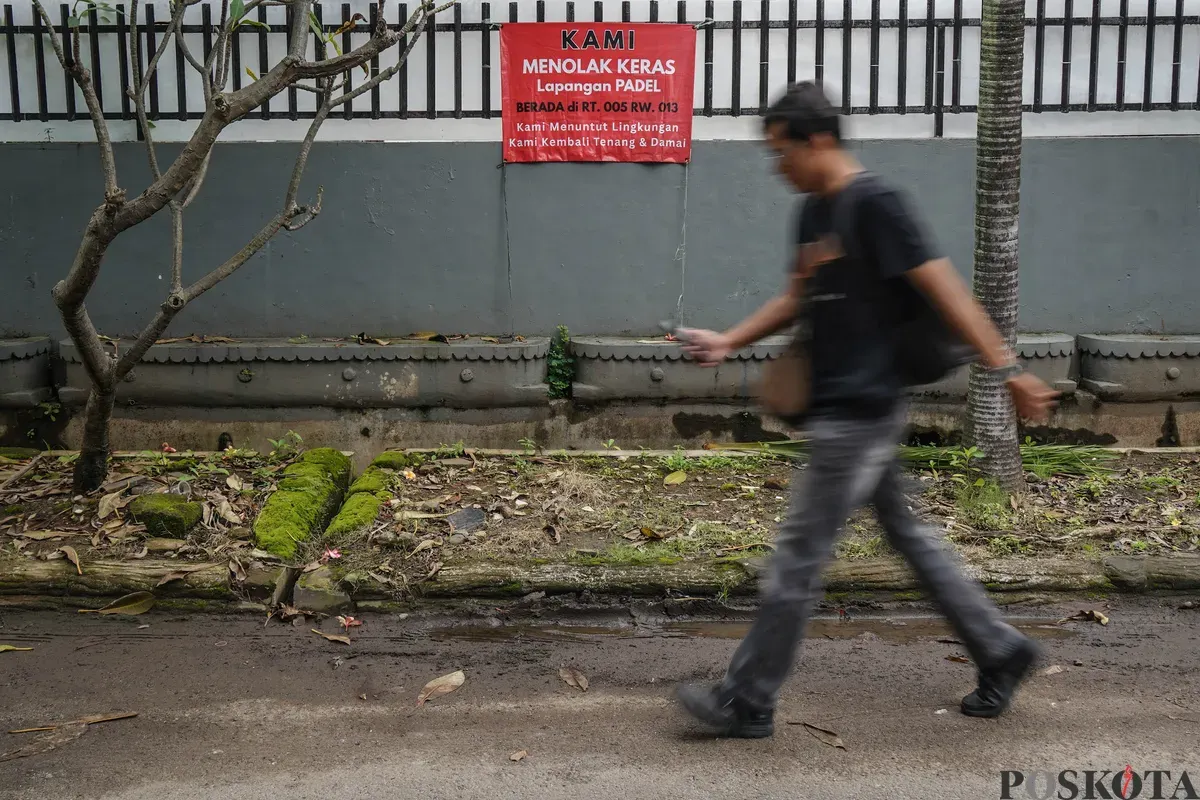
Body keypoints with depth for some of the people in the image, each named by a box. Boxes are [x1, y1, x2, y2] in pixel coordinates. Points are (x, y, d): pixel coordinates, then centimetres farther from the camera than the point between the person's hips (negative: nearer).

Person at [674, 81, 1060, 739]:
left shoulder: (873, 204, -15)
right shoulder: (813, 212, 12)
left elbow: (943, 289, -17)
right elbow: (797, 299, 22)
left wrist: (1007, 370, -17)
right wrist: (729, 342, 14)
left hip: (858, 412, -9)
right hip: (843, 408, 9)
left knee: (798, 556, -2)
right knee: (908, 537, 17)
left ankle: (747, 704, 10)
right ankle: (1001, 651, 30)